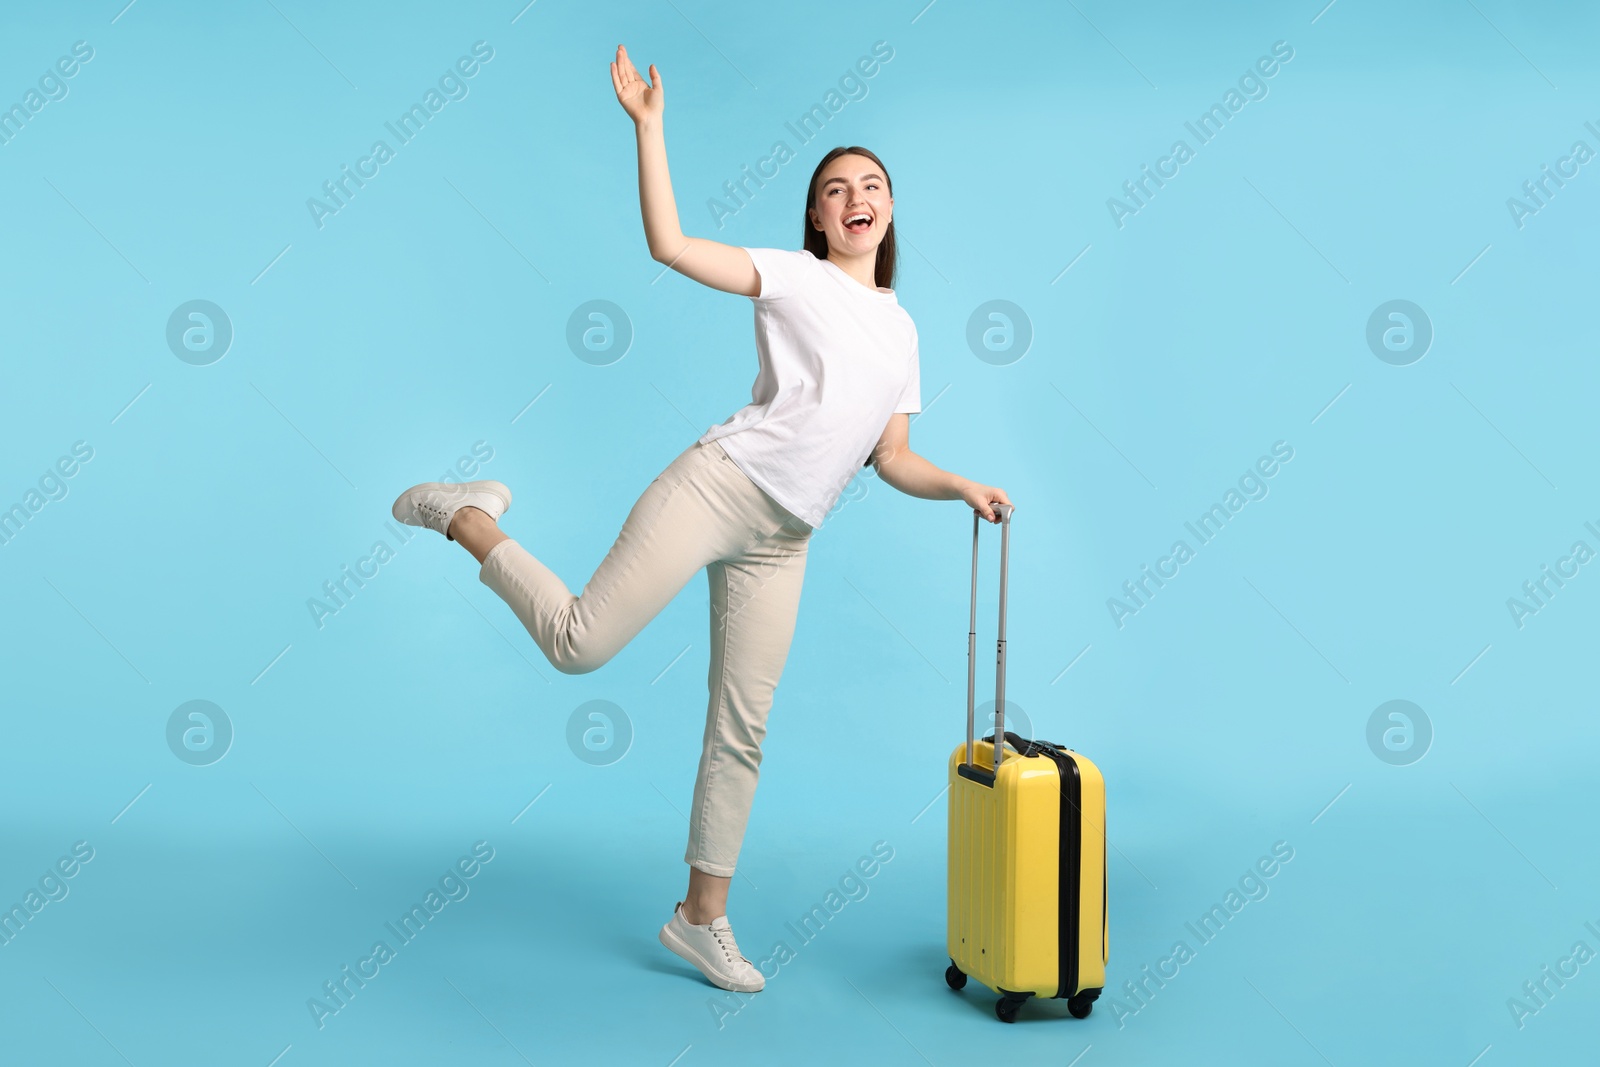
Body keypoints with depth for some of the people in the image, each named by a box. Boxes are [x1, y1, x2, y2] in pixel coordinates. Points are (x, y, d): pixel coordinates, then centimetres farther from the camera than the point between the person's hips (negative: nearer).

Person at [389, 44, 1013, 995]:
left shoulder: (901, 328, 20)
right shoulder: (795, 276, 4)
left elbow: (891, 460, 19)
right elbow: (669, 243, -8)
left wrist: (962, 487, 3)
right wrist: (649, 125, -9)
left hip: (780, 544, 5)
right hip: (720, 485, -5)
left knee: (742, 730, 6)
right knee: (581, 643, -17)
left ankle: (703, 918, 18)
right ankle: (468, 518, 9)